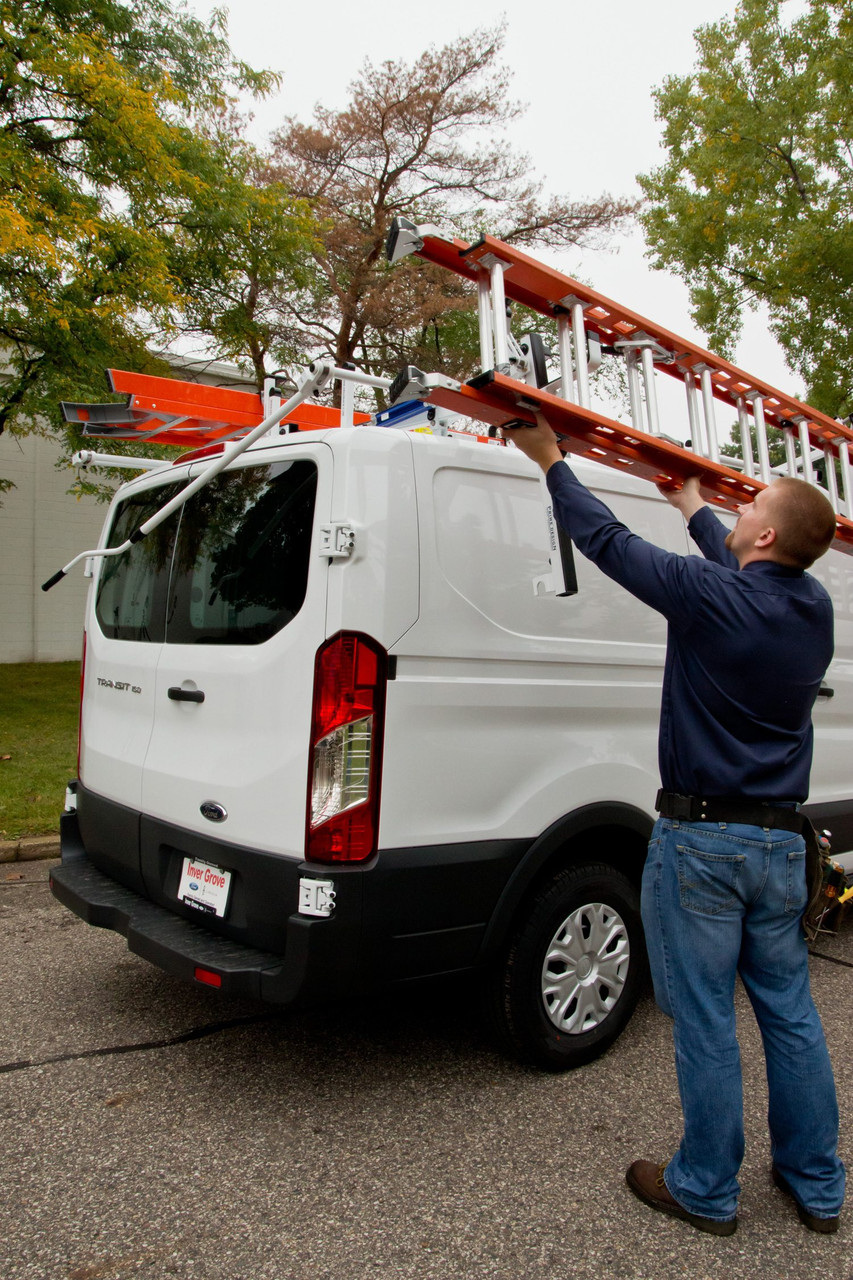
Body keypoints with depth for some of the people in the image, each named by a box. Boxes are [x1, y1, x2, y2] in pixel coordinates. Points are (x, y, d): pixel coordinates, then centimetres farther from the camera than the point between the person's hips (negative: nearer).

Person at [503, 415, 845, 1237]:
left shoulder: (709, 596, -17)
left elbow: (607, 540, -7)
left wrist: (548, 460, 7)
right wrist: (692, 507, 39)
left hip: (700, 840, -7)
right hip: (779, 841, 7)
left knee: (705, 1022, 6)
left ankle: (707, 1191, 23)